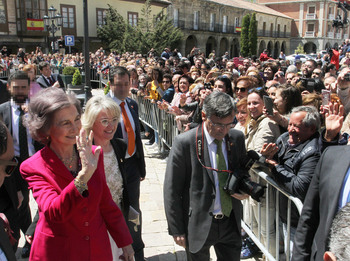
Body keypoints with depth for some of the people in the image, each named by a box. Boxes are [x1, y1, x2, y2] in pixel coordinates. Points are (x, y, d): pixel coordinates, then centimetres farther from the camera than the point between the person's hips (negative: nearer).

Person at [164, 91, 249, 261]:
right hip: (199, 225, -4)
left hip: (231, 222, 4)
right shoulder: (184, 142, -16)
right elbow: (171, 191, -11)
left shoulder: (237, 137, -2)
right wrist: (176, 230, -10)